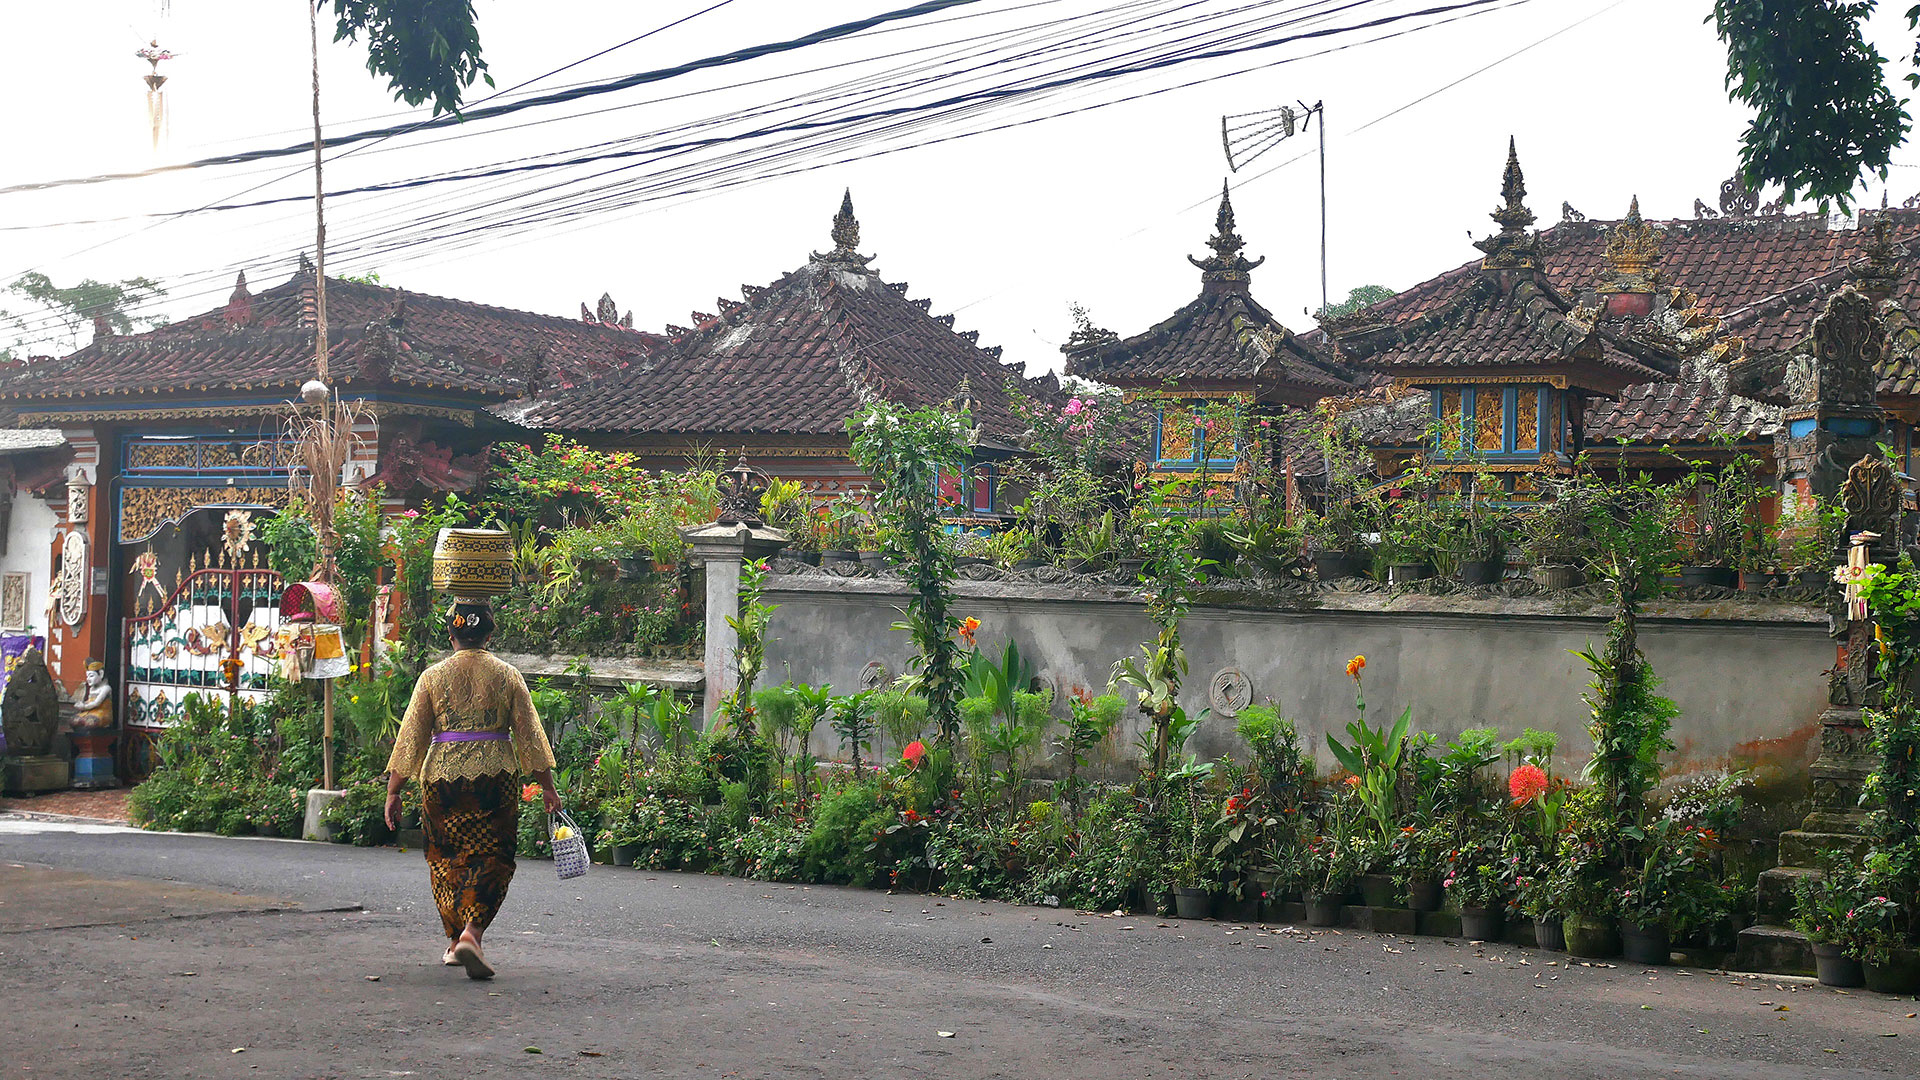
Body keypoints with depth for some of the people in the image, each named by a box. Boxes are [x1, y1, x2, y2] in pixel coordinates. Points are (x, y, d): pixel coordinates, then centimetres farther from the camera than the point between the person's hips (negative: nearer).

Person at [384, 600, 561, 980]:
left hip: (442, 775, 1)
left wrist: (393, 791, 4)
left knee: (446, 859, 14)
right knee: (491, 859, 2)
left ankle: (455, 941, 21)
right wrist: (546, 785, 6)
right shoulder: (507, 676, 2)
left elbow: (411, 737, 0)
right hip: (495, 775, -1)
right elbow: (529, 734, 1)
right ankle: (471, 931, -17)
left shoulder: (432, 677, 2)